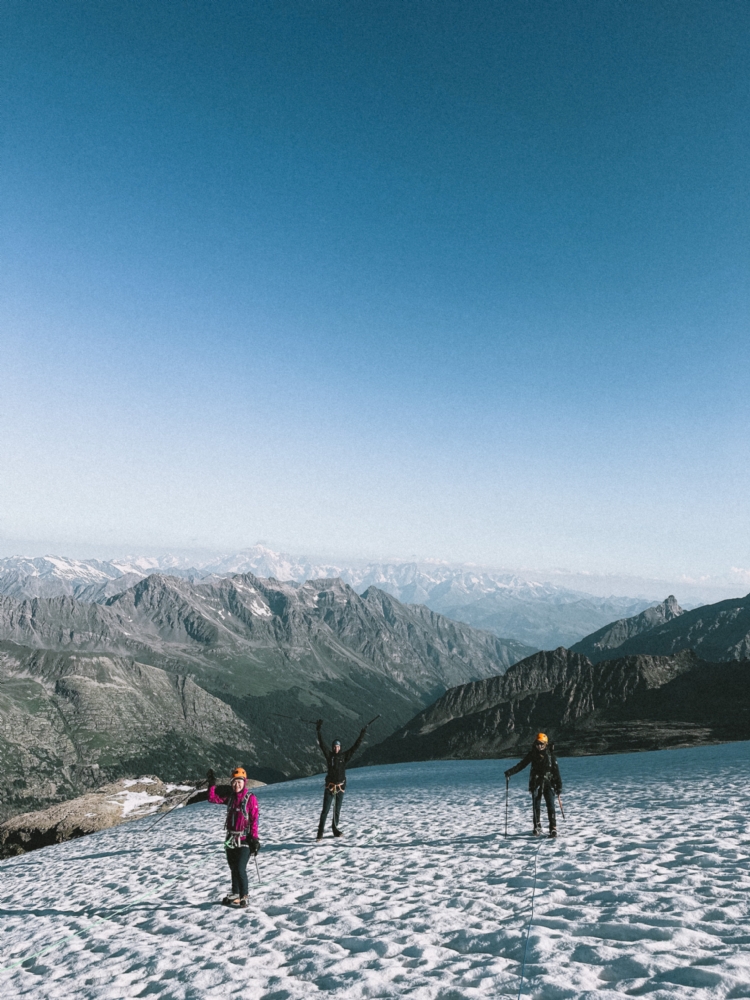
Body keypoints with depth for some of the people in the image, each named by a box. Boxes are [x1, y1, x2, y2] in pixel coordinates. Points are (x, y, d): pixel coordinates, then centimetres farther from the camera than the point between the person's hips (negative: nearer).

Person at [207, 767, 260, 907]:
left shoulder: (250, 798, -12)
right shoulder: (230, 796, 6)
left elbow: (254, 819, -13)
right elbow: (212, 798, 7)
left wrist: (254, 839, -16)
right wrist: (212, 784, -5)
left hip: (244, 840, -6)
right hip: (231, 839, 6)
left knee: (240, 869, -11)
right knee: (233, 868, 17)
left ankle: (243, 897, 3)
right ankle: (235, 894, 31)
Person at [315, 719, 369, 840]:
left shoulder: (345, 755, 0)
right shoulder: (329, 755, -2)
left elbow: (355, 746, -1)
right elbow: (321, 744, -7)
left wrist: (362, 735, -4)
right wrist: (319, 729, -13)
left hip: (341, 787, 2)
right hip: (329, 787, -2)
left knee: (337, 810, 12)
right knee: (325, 810, -6)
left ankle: (335, 829, 27)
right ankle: (320, 832, -2)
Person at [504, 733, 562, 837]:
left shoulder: (550, 754, -2)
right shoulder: (532, 753, 2)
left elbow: (556, 770, 0)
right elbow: (521, 764, 0)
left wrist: (559, 786, -3)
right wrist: (510, 772, -12)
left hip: (548, 783, -1)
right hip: (536, 784, 1)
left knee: (551, 806, -6)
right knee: (536, 806, 1)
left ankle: (553, 829, 0)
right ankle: (537, 828, 12)